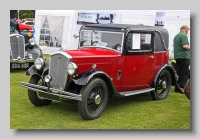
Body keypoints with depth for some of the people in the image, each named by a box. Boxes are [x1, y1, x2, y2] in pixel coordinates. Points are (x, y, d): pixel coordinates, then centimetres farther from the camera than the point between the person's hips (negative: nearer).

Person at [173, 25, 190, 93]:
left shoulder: (176, 36, 19)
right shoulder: (184, 36, -10)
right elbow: (184, 46, -21)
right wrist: (189, 47, -3)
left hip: (177, 56, 9)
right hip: (184, 56, -9)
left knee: (179, 72, 12)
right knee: (185, 73, -7)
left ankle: (177, 87, 14)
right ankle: (181, 86, -12)